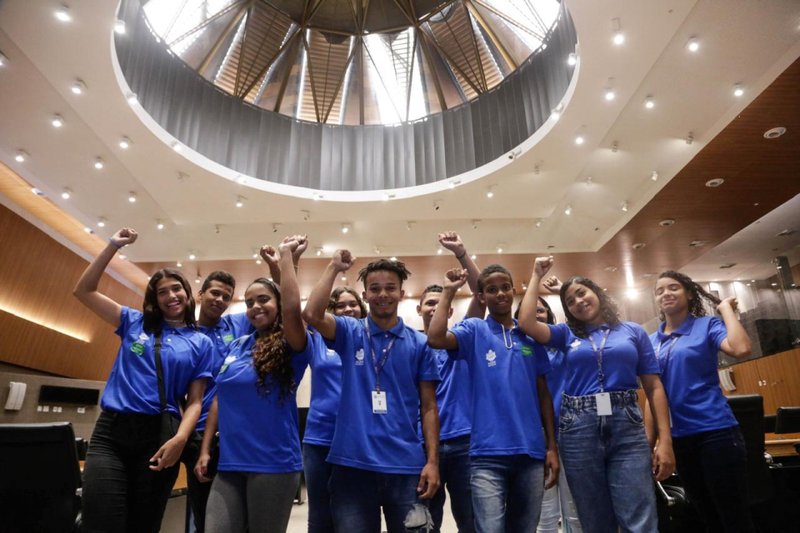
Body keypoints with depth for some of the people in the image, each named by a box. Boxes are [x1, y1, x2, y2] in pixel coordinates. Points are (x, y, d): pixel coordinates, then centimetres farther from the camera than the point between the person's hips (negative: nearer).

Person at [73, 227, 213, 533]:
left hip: (159, 436, 0)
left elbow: (194, 401, 0)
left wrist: (180, 439, -18)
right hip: (110, 432, 1)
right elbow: (83, 291, 11)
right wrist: (113, 246, 5)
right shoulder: (135, 323, 12)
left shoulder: (201, 343, 6)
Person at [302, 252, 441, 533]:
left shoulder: (419, 343, 3)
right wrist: (333, 268, -11)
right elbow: (312, 314, -19)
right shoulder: (349, 333, 1)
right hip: (352, 464, 0)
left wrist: (432, 461, -4)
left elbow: (428, 407, 3)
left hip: (406, 466, 1)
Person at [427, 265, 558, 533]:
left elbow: (543, 394, 12)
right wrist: (448, 292, -12)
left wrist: (552, 446, 8)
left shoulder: (531, 337, 10)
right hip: (489, 453, -4)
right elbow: (435, 338, -20)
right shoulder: (474, 330, 1)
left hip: (531, 452, 4)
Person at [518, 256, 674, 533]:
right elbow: (526, 323, -6)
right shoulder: (567, 334, 11)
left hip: (627, 427, -1)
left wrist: (665, 440, -1)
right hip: (578, 429, 1)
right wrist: (537, 276, 5)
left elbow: (654, 387, 8)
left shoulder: (634, 331, 10)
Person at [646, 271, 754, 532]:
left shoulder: (707, 325, -3)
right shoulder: (652, 341, 8)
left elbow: (741, 349, -25)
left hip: (715, 430, -5)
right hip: (680, 437, 5)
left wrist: (726, 308, -12)